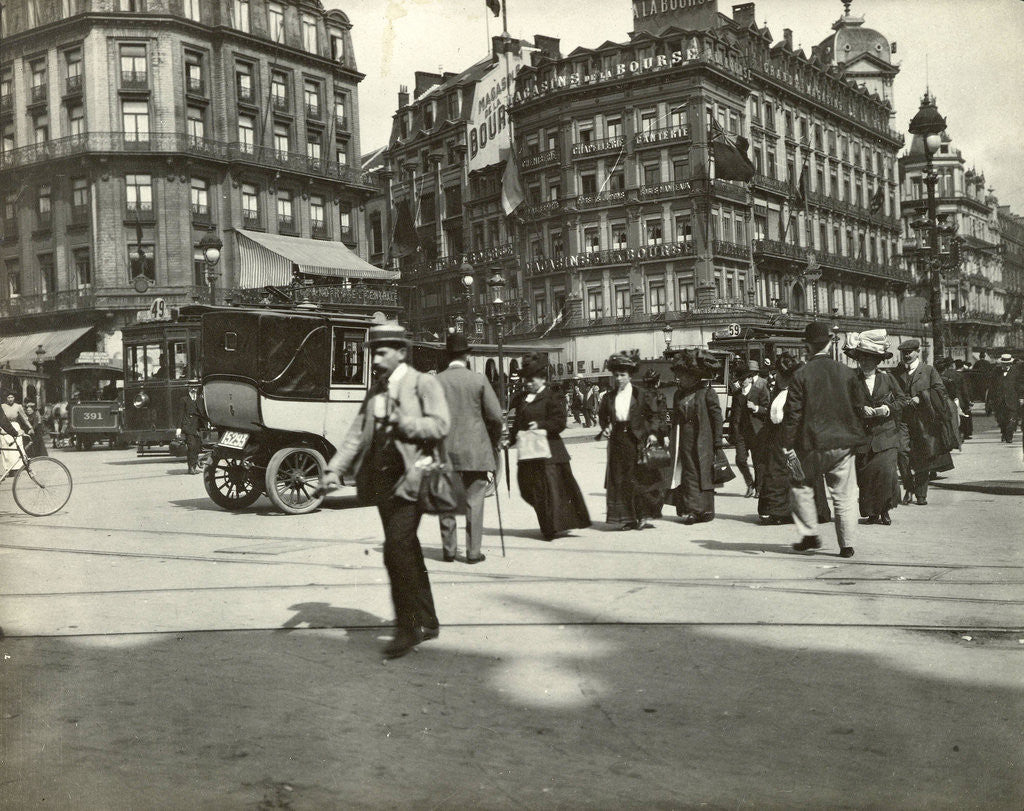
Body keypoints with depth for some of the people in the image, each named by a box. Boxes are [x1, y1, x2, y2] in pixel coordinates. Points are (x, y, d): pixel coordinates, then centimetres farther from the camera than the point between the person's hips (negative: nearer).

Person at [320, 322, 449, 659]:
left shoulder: (423, 384, -4)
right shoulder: (375, 390, 17)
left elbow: (440, 425, -15)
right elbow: (357, 433, 13)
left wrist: (402, 423, -20)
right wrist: (335, 469, 2)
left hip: (410, 477, -7)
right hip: (382, 480, 8)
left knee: (397, 550, -15)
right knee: (407, 552, 13)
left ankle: (408, 627, -6)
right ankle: (427, 622, 24)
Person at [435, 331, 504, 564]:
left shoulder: (435, 381, -1)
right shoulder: (479, 379, -4)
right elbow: (496, 417, -4)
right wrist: (493, 443, 11)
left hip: (444, 450, 2)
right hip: (475, 450, -1)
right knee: (473, 501, 4)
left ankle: (449, 549, 14)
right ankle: (473, 551, 4)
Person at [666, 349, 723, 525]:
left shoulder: (706, 393, -6)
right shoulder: (679, 394, 14)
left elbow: (716, 416, -7)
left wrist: (717, 441, -10)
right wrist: (673, 441, 12)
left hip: (702, 441, -5)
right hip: (684, 440, 5)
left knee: (703, 473, 0)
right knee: (688, 472, 2)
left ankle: (704, 509, 6)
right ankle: (691, 510, 5)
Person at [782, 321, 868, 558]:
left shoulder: (801, 375, -8)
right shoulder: (847, 373, 1)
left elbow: (792, 413, -10)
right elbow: (860, 407, 7)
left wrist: (788, 446, -6)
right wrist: (856, 437, 19)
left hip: (812, 444, -2)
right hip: (844, 443, 2)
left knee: (801, 486, 18)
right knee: (844, 495, 7)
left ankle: (810, 535, 13)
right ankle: (846, 545, 8)